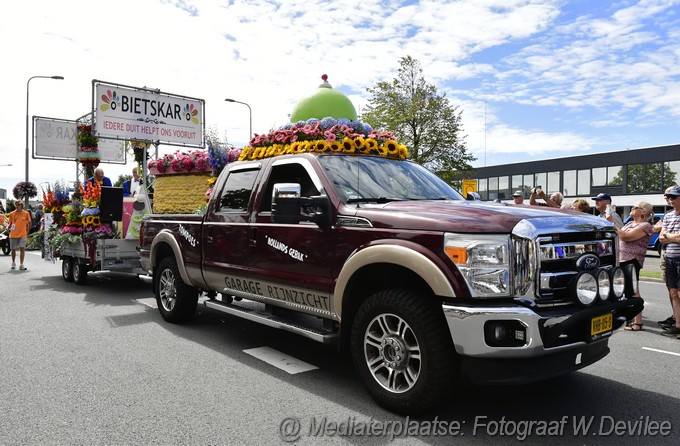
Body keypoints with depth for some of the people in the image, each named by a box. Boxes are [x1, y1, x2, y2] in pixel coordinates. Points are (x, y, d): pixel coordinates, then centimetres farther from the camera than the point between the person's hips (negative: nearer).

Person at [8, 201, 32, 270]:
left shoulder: (26, 213, 0)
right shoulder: (12, 214, 5)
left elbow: (29, 223, 10)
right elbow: (10, 223, 13)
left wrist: (27, 231, 6)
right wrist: (9, 228, -7)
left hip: (22, 235, -2)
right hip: (13, 235, 2)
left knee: (22, 249, -11)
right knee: (13, 249, 11)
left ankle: (21, 265, -8)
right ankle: (13, 263, 31)